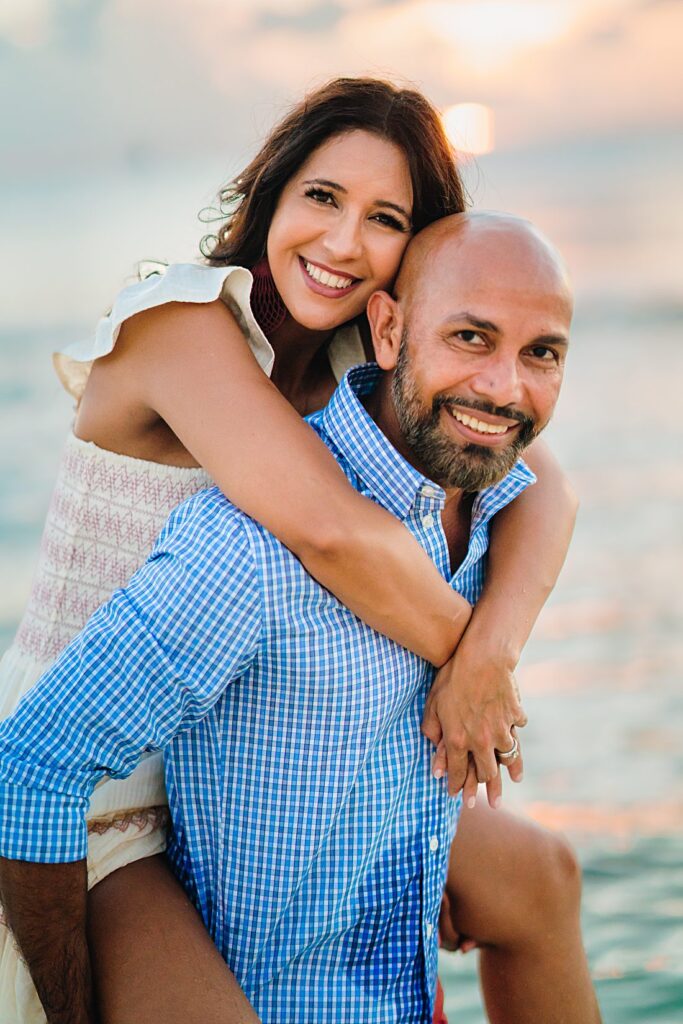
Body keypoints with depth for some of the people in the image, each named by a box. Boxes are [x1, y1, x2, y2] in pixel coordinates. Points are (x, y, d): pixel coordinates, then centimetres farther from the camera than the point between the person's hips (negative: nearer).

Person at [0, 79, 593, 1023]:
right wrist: (463, 651, -17)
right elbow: (330, 528, -32)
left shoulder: (360, 367, 1)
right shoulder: (180, 319, -20)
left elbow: (539, 484, -7)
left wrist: (490, 652, -23)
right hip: (78, 798, -7)